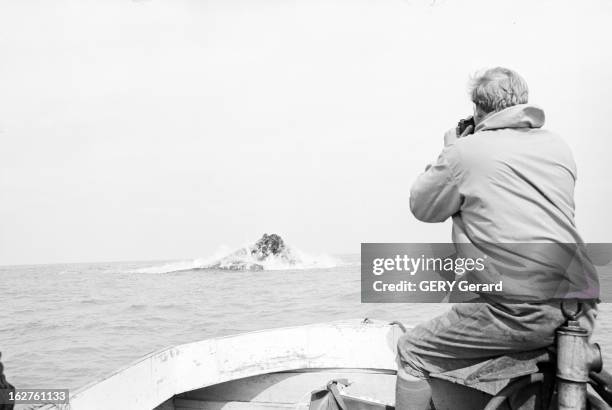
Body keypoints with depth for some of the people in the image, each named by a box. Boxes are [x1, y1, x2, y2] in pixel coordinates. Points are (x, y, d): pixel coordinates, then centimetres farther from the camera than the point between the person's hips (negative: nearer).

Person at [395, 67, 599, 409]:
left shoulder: (466, 150, -5)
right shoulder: (559, 147, 12)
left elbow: (421, 207, 8)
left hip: (521, 314, -7)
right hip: (581, 311, 7)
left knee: (413, 353, 9)